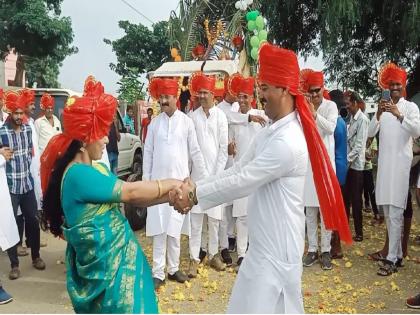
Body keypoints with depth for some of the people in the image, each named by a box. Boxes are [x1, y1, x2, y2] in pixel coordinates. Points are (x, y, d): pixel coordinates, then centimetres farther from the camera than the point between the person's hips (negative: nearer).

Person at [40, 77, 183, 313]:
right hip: (105, 264, -9)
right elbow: (130, 192, -22)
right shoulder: (77, 175, -21)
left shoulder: (97, 169, 10)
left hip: (120, 256, 9)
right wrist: (172, 184, -11)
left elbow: (130, 198, 7)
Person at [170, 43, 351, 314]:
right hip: (264, 244, 9)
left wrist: (194, 195, -16)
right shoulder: (269, 133, 9)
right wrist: (195, 187, -5)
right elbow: (236, 171, 7)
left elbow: (242, 181, -23)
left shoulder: (287, 141, -24)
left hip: (278, 246, -9)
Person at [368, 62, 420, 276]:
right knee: (387, 212, 9)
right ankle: (398, 253, 20)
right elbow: (370, 133, 2)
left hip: (401, 163, -5)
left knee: (396, 212, -9)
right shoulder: (383, 108, 13)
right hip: (384, 163, 5)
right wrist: (378, 114, -15)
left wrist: (399, 115, -26)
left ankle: (392, 259, -5)